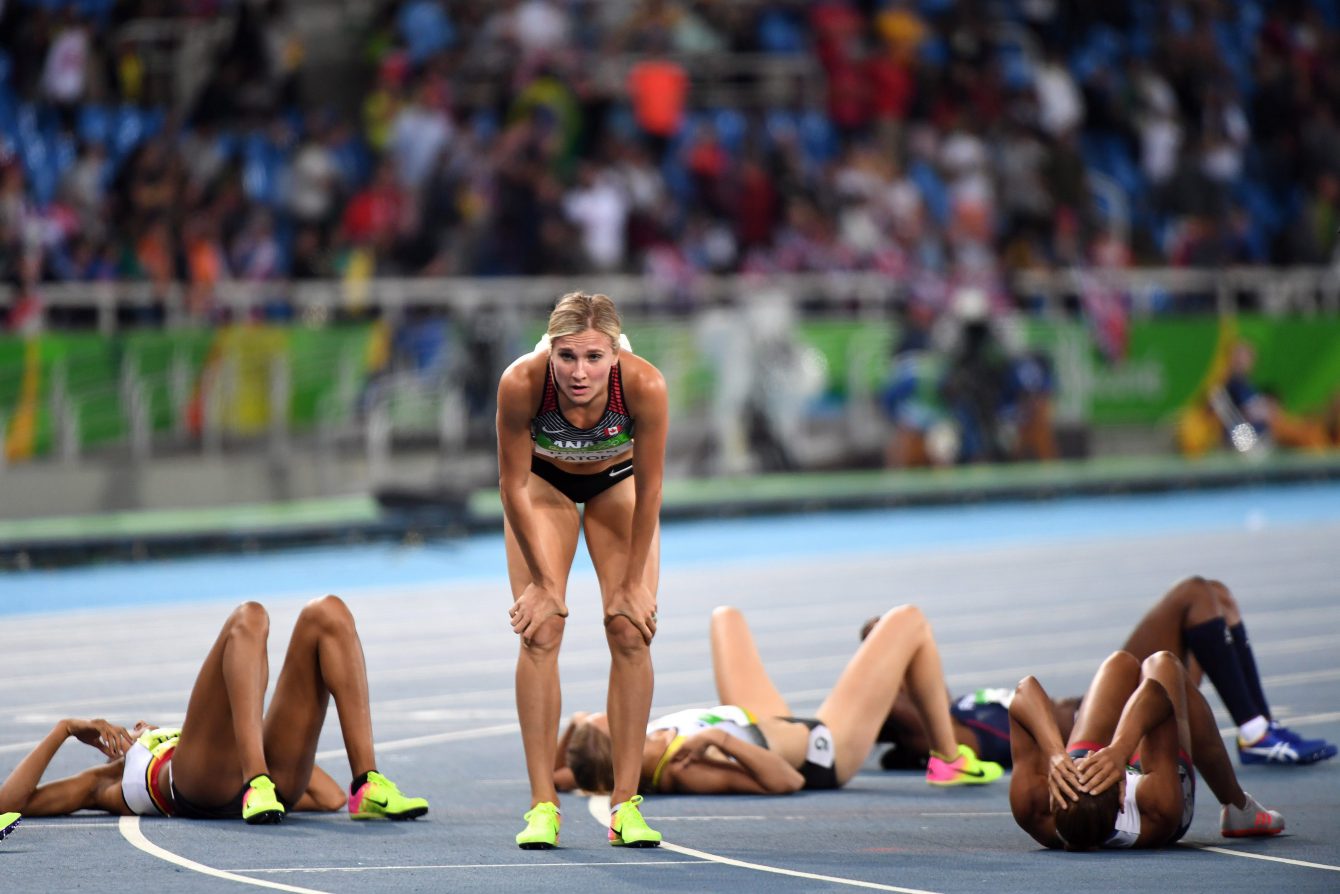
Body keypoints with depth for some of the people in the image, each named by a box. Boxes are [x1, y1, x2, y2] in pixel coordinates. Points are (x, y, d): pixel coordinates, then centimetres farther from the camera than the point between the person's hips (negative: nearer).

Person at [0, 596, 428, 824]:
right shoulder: (109, 781, 37)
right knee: (247, 617, -18)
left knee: (327, 614, -8)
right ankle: (257, 785, -41)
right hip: (199, 788, -4)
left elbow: (330, 798, 40)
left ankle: (368, 785, -26)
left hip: (280, 780, 4)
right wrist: (64, 729, 24)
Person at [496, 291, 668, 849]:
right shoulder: (521, 383, -38)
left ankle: (625, 804, -4)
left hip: (617, 483, 0)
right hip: (544, 483, 0)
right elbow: (514, 486, -23)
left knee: (631, 631, -9)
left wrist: (633, 583, -15)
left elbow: (649, 489, -22)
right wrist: (543, 582, -17)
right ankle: (542, 804, -8)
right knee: (539, 632, -11)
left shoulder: (644, 385, -38)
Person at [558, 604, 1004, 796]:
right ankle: (949, 760, 22)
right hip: (826, 748, -7)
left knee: (727, 617, 29)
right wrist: (721, 739, -54)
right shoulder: (685, 773, -44)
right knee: (909, 620, 2)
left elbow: (554, 775, -9)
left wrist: (573, 735, -28)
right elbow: (787, 781, -45)